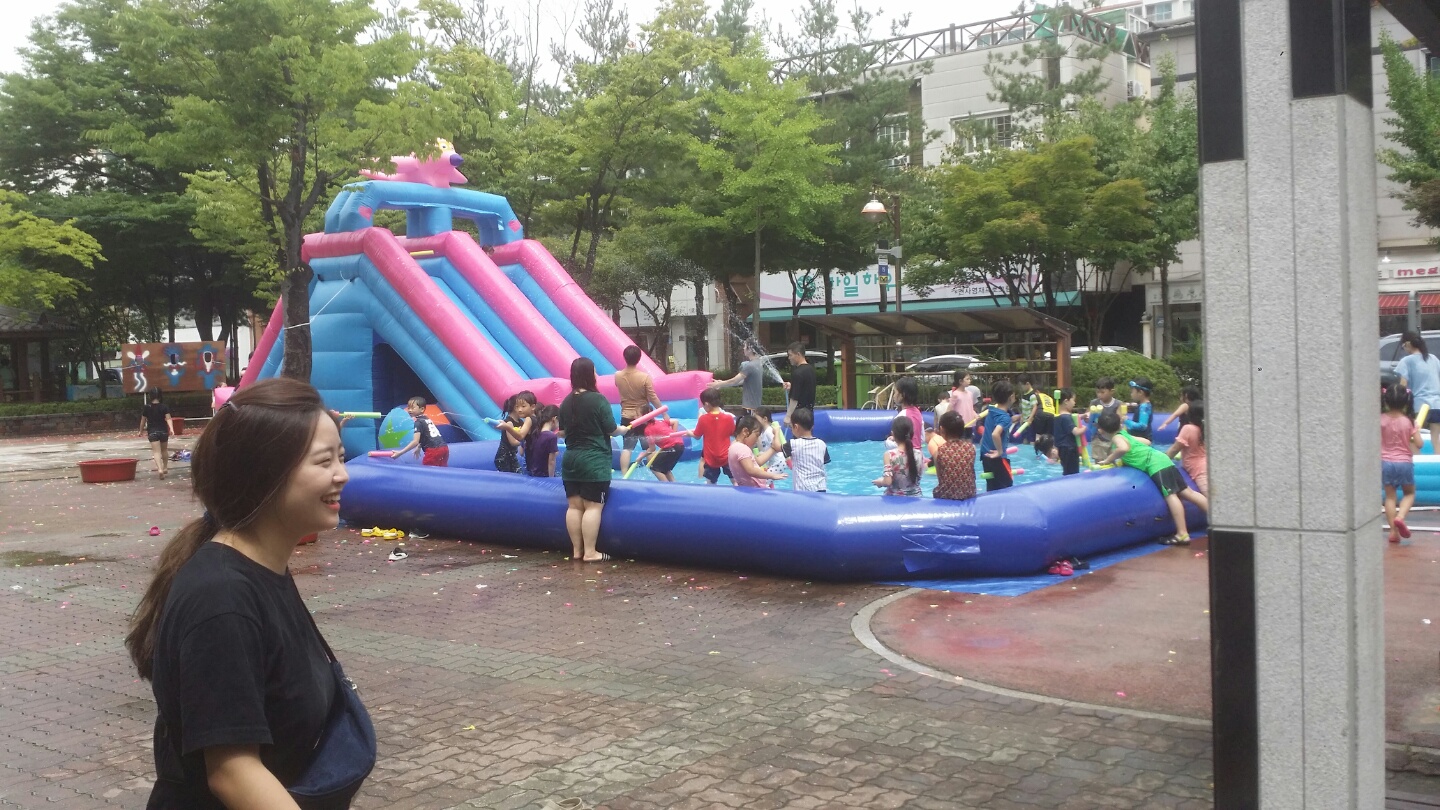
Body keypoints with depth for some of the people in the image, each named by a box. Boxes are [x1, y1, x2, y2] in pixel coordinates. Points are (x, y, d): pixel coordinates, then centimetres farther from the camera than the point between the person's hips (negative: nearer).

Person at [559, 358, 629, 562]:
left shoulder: (566, 402, 4)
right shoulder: (598, 400, -14)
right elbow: (612, 430, -9)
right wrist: (624, 429, 13)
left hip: (571, 460, 6)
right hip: (594, 461, -6)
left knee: (574, 505, 9)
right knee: (593, 506, -4)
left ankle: (576, 550, 15)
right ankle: (589, 552, -4)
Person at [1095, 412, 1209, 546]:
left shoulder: (1116, 438, -5)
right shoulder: (1124, 435, 21)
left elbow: (1123, 448, -29)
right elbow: (1147, 442, 31)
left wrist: (1108, 460, -17)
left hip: (1155, 463, -9)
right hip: (1161, 459, 9)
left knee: (1170, 495, -14)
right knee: (1186, 492, 8)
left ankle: (1182, 535, -19)